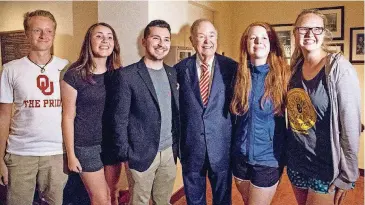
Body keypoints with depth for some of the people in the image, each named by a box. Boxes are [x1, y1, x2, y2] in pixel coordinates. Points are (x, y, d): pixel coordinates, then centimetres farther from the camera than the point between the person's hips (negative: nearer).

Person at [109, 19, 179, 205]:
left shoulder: (172, 73, 6)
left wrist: (177, 144, 8)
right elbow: (119, 119, -11)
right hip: (141, 153, -5)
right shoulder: (127, 75, -12)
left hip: (169, 152, 5)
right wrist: (124, 154, -12)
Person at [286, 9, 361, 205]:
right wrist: (286, 154, 7)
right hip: (295, 161, 5)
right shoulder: (295, 68, 1)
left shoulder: (339, 68, -16)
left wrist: (347, 176, -12)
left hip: (325, 167, -5)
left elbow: (351, 126, -15)